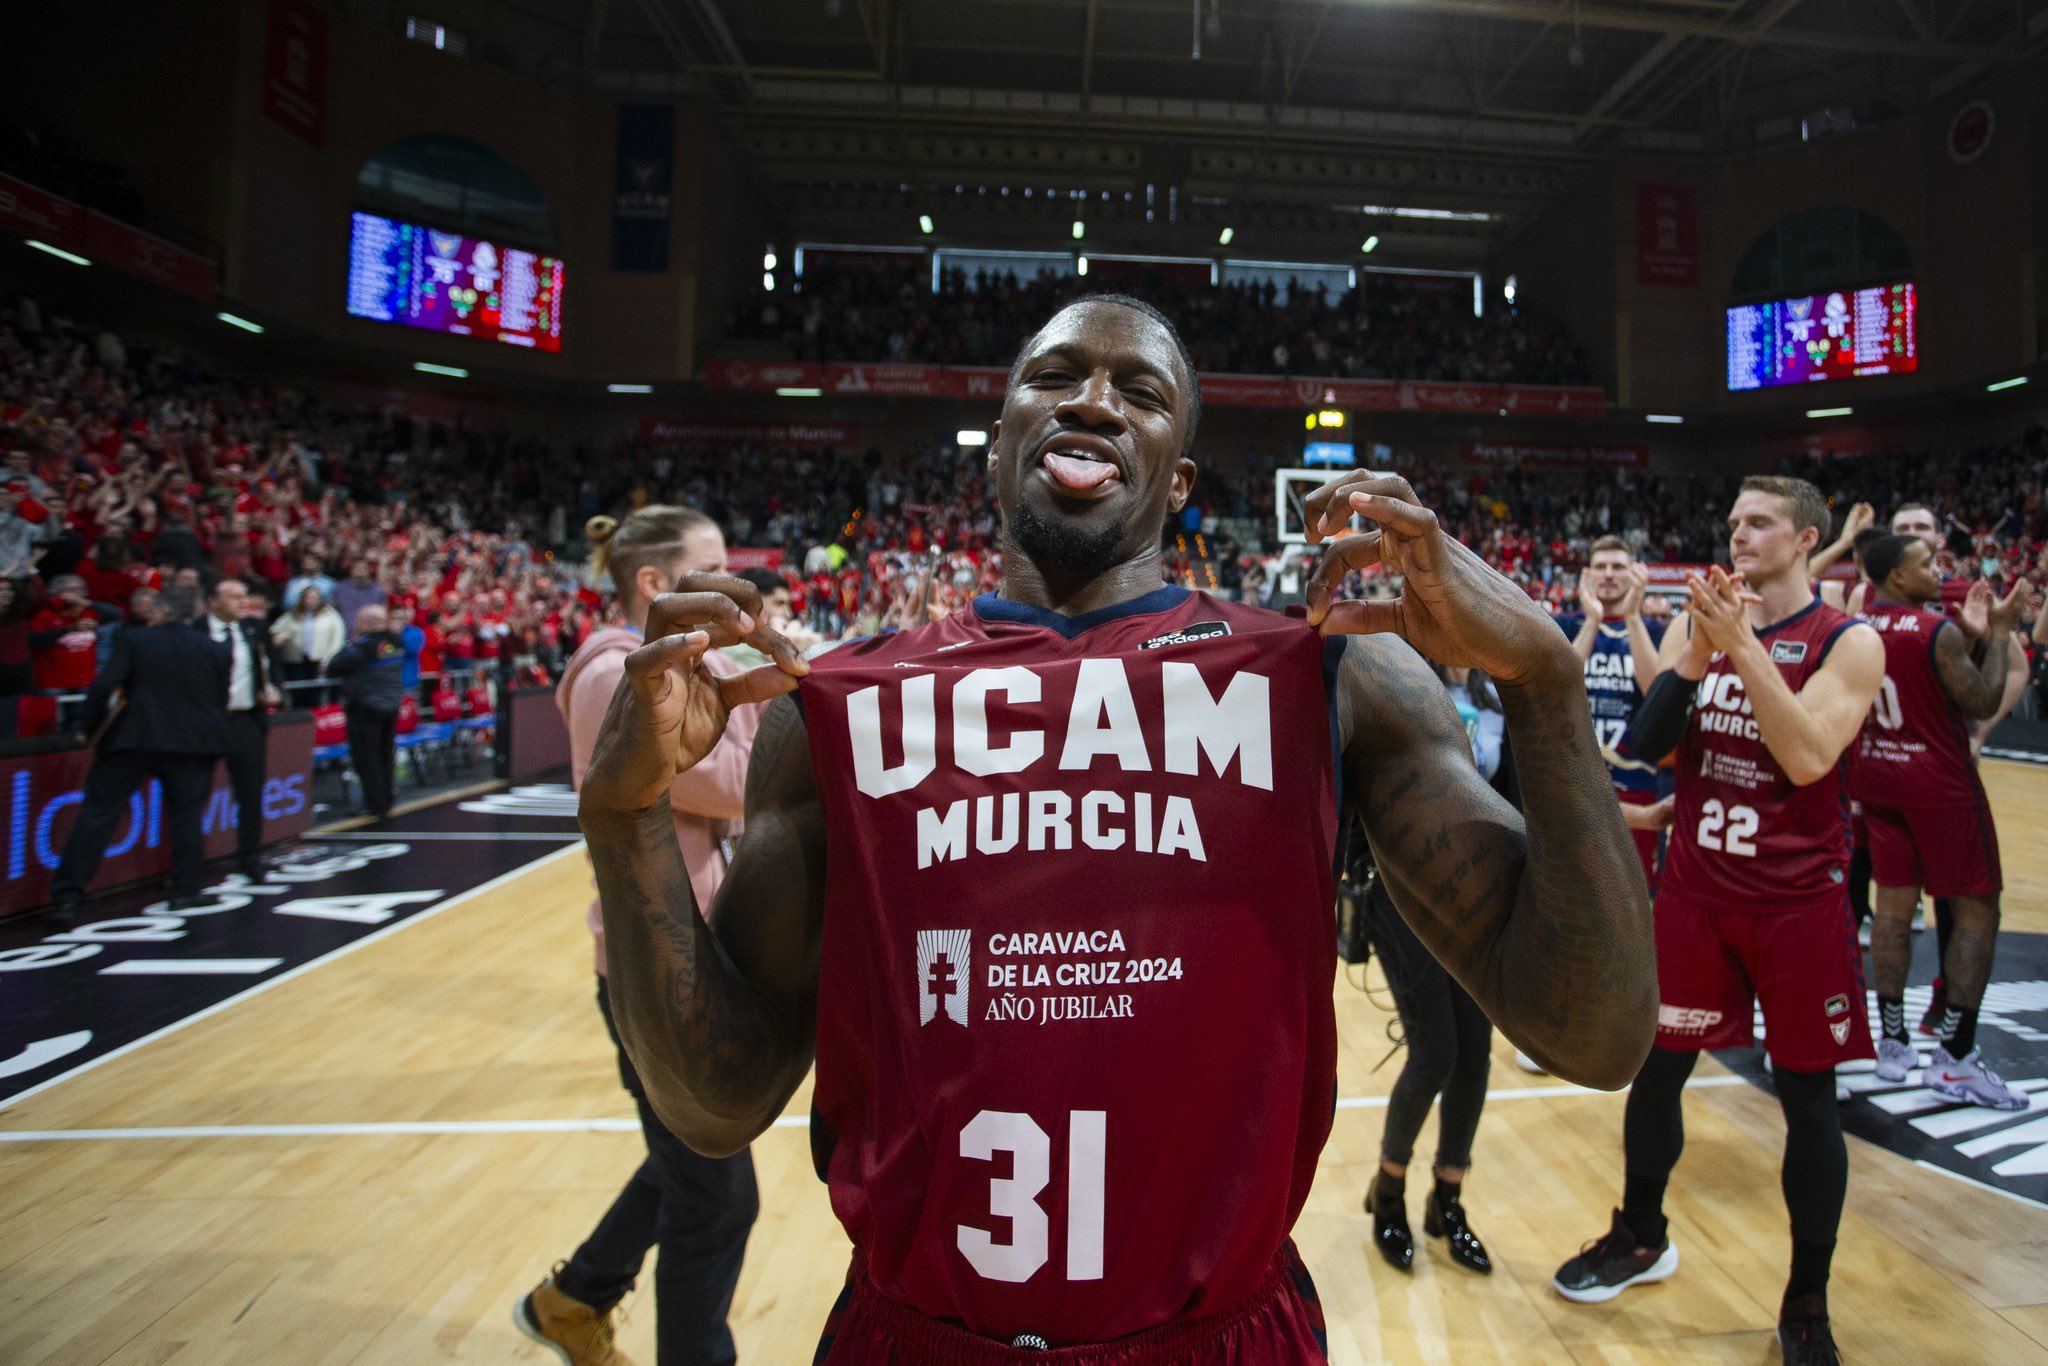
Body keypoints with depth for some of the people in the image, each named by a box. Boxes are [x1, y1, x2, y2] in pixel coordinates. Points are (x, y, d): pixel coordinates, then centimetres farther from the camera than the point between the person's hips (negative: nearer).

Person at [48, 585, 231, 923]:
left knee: (98, 814, 5)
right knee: (187, 817, 12)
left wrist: (91, 728, 3)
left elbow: (103, 686, -9)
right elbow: (221, 704, 7)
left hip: (132, 740, -1)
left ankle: (67, 897, 3)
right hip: (192, 743, 2)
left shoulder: (134, 640, -2)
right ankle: (185, 892, 16)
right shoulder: (217, 652, 4)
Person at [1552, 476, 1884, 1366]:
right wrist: (1701, 651, -19)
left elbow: (1806, 758, -22)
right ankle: (1641, 1238, 35)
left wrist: (1744, 644, -25)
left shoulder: (1849, 642, -7)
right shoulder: (1695, 624, 4)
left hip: (1798, 903, -3)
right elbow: (1647, 743, -6)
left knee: (1808, 1101, 8)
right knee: (1654, 1071, 11)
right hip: (1695, 891, 4)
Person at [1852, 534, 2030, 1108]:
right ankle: (1954, 1060, 4)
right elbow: (1983, 702, -10)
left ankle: (1892, 1043, 16)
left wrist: (1969, 631, 16)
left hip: (1877, 775, 6)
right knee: (1977, 912, 4)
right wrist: (1998, 632, -3)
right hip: (1939, 784, -6)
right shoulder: (1939, 631, -17)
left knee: (1894, 903, 12)